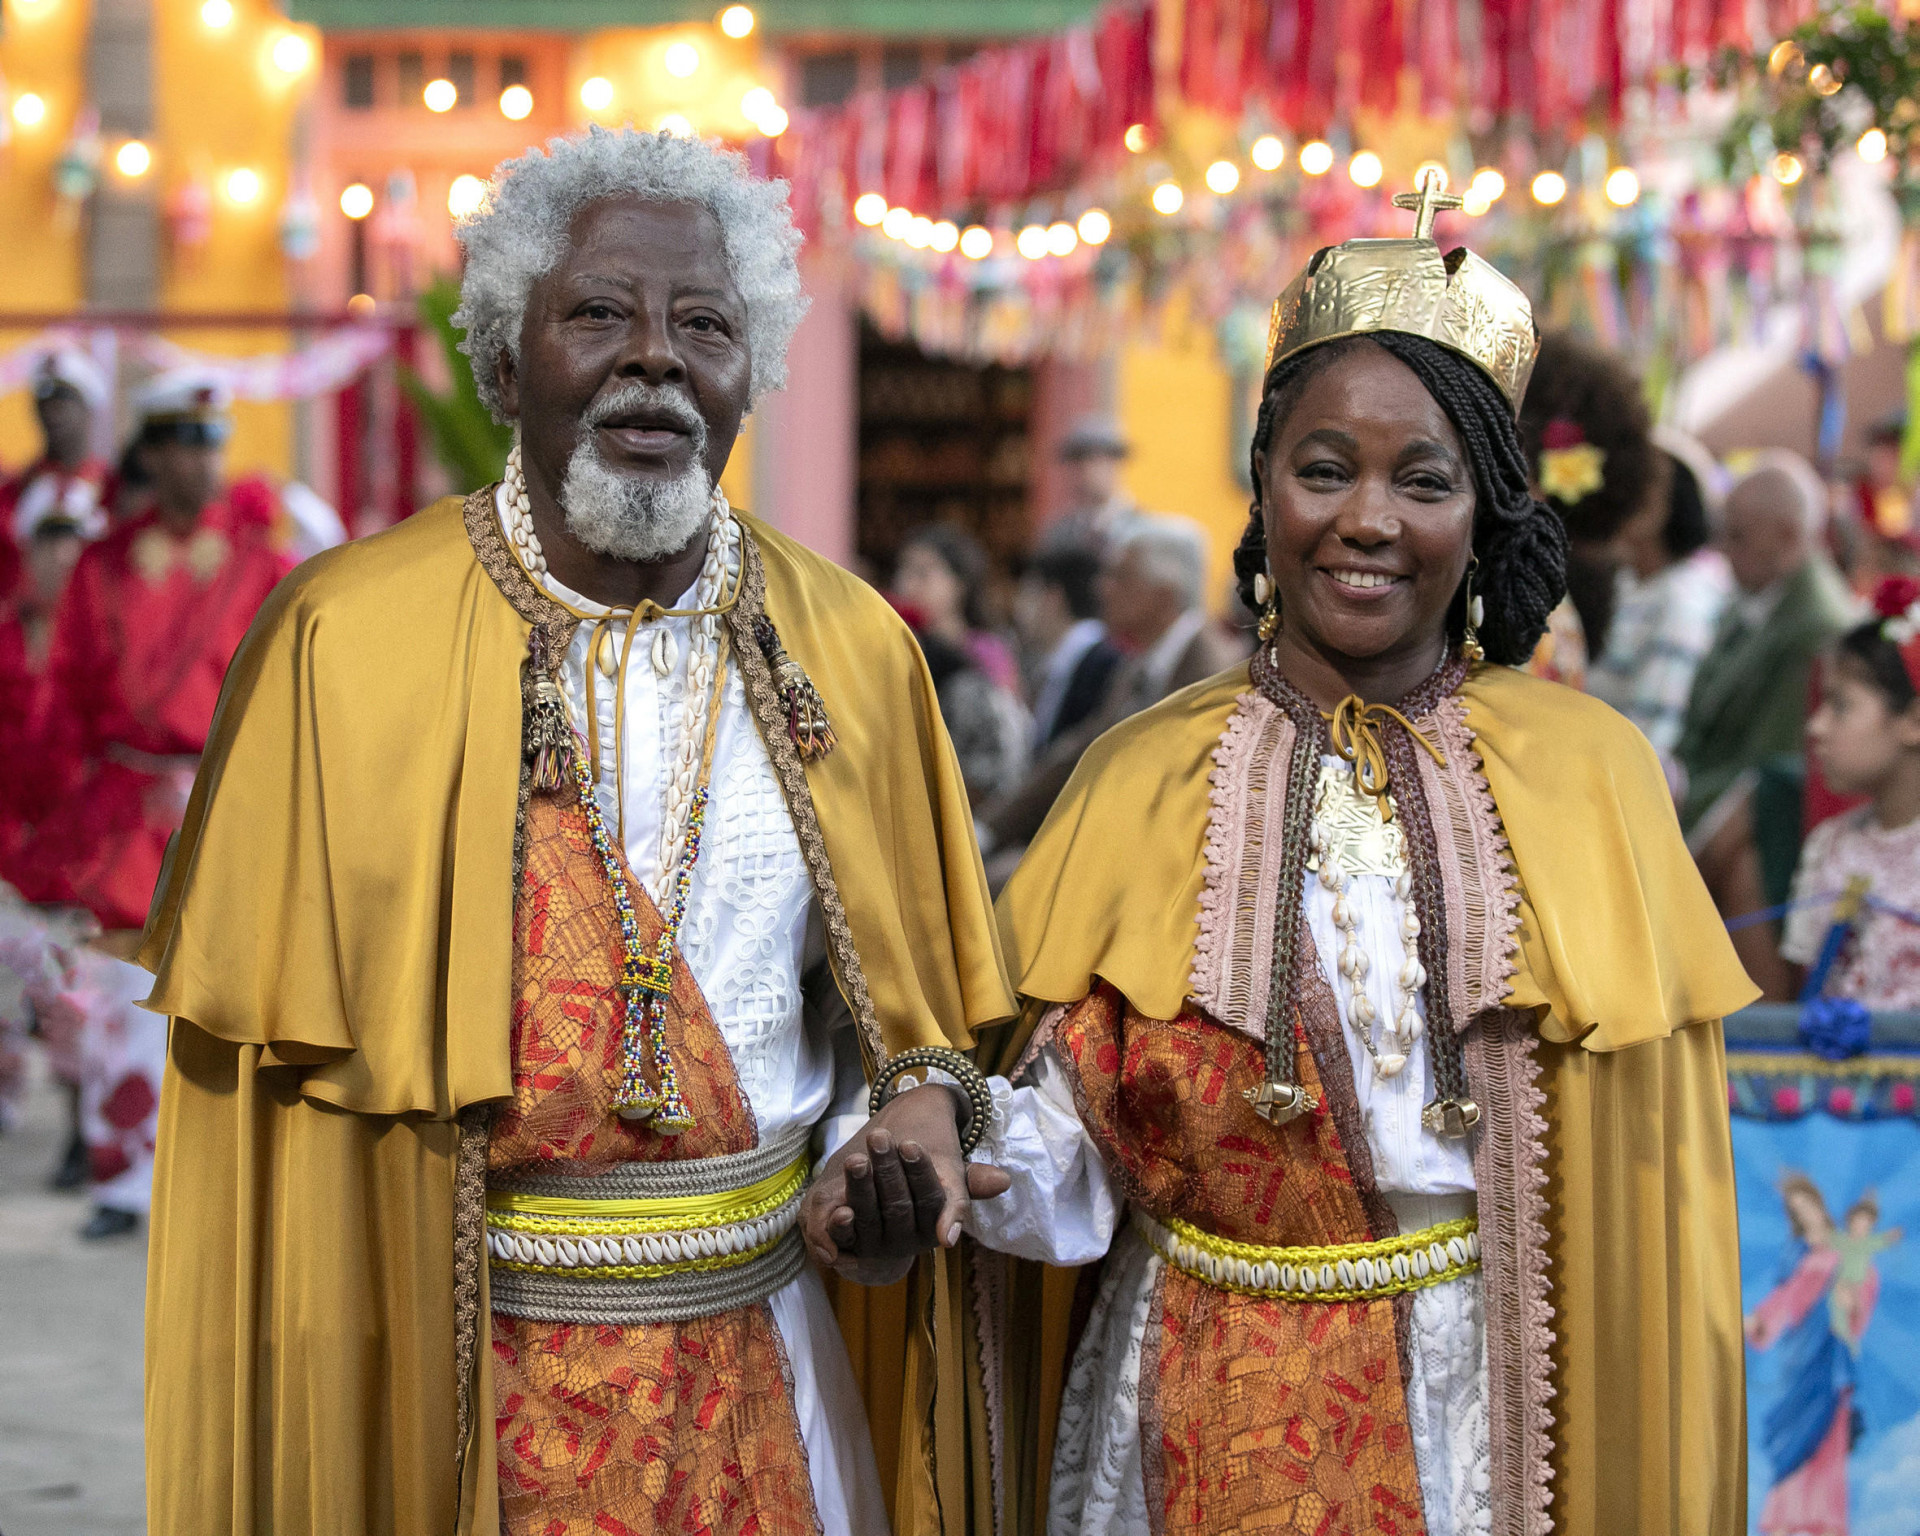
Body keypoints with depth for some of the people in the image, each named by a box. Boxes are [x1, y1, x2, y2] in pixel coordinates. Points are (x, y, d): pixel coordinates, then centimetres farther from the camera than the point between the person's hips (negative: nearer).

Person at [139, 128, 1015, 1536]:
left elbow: (912, 981, 12)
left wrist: (920, 1100, -10)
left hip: (766, 1364, 3)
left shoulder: (849, 647, 4)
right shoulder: (344, 641, -6)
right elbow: (265, 1064, -5)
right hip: (460, 1373, -3)